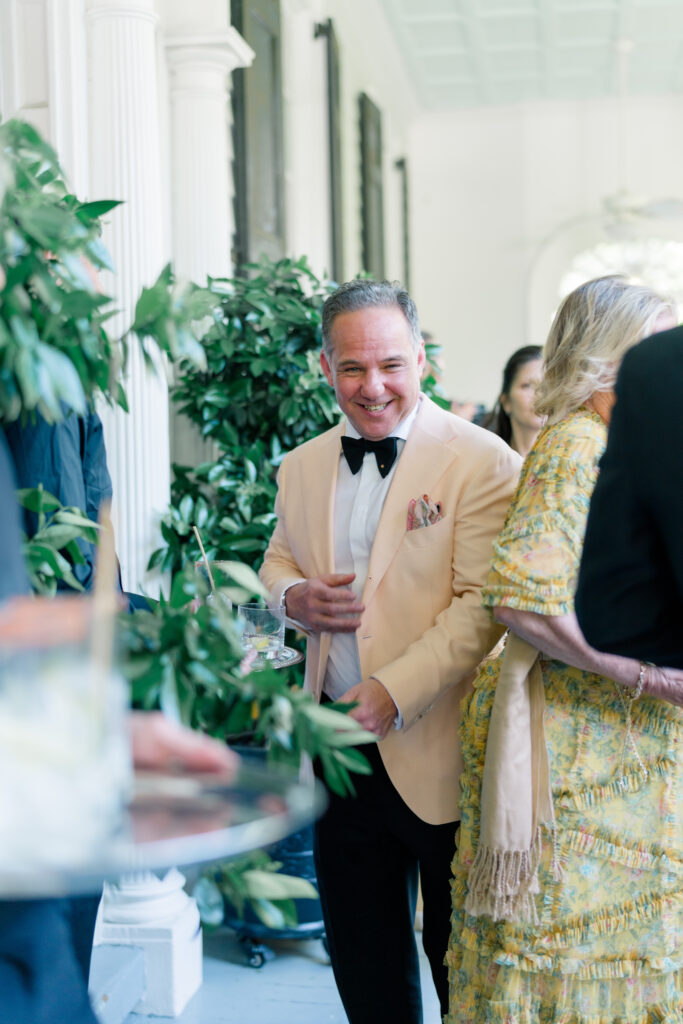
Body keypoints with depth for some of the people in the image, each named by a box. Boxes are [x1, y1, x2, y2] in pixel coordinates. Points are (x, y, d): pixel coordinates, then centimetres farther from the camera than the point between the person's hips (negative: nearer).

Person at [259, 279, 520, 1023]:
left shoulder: (483, 464, -11)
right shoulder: (302, 468, 8)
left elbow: (483, 604, -16)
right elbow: (279, 557, 21)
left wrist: (394, 692, -24)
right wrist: (292, 594, -3)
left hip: (439, 754, -5)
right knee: (360, 957, 18)